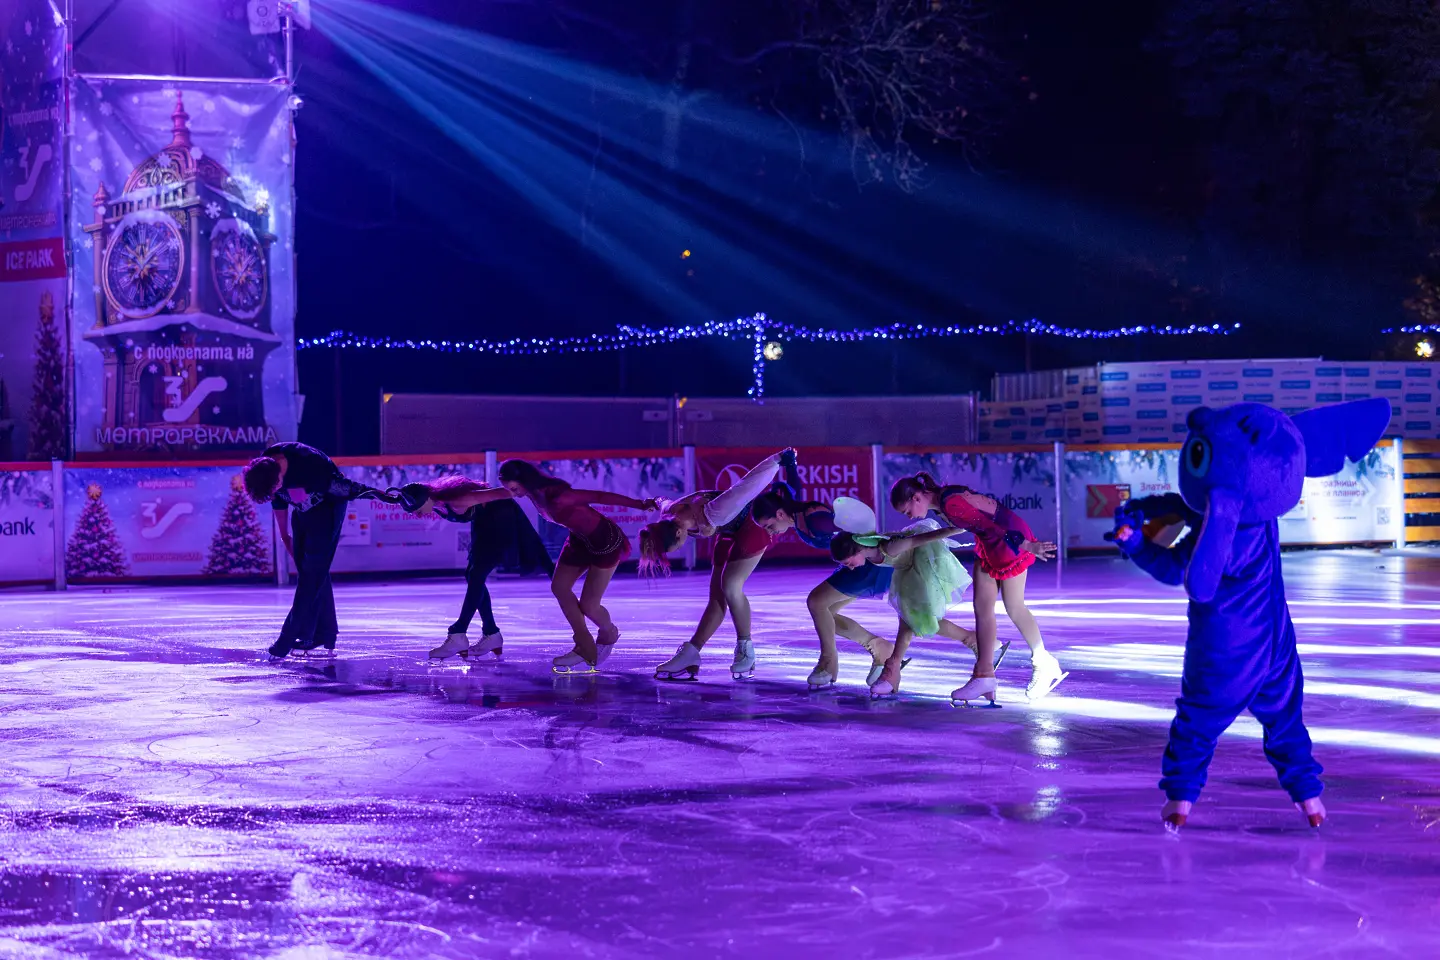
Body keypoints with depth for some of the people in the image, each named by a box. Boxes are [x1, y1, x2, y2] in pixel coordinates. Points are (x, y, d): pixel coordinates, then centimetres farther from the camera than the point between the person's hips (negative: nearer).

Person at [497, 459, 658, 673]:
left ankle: (609, 634, 28)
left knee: (588, 605, -7)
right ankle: (585, 648, 10)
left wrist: (640, 504, -24)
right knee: (559, 587, 0)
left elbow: (600, 497, -28)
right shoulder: (536, 495, -9)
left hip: (606, 541, -9)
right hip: (580, 540, 9)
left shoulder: (557, 497, -33)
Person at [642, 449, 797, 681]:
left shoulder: (710, 514, -40)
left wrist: (782, 459, -28)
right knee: (717, 597, 4)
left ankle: (745, 650, -1)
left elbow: (750, 482, -36)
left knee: (730, 587, -16)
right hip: (729, 531, 7)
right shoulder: (669, 514, -18)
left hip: (753, 523, -7)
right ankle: (689, 655, 1)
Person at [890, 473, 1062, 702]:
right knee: (982, 607, 7)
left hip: (1010, 537, -9)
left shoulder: (951, 504, -29)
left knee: (1014, 608, 2)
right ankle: (984, 675, 11)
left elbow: (990, 526, -32)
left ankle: (1045, 666, 19)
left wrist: (1028, 546, -32)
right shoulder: (940, 502, 0)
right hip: (988, 543, 9)